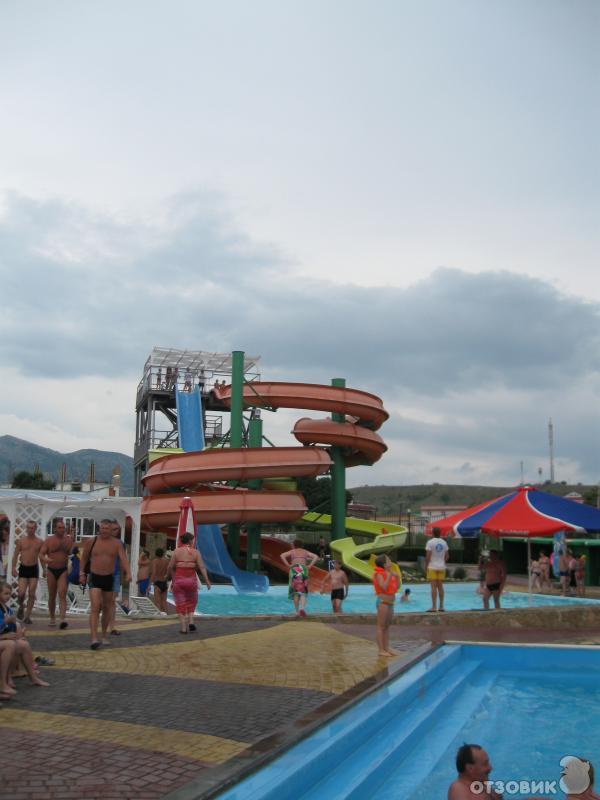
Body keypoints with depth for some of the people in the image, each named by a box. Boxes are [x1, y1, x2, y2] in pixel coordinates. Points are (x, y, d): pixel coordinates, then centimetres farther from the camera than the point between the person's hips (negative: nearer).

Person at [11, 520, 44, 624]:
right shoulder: (21, 540, 1)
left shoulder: (40, 542, 2)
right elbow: (15, 555, 3)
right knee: (21, 592, -11)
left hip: (34, 569, 0)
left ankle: (27, 616, 7)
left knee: (31, 594, -2)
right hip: (23, 568, 0)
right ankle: (21, 607, 21)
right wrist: (13, 568, -7)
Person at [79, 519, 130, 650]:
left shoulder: (117, 544, -1)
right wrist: (82, 573, 6)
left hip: (109, 578, 2)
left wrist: (128, 573, -27)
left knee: (107, 608, 12)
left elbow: (123, 559, -12)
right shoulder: (92, 542, -3)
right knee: (95, 608, -15)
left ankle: (103, 636, 28)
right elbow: (84, 558, 10)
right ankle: (94, 639, -21)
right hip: (95, 577, -2)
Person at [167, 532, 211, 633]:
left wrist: (168, 576, 13)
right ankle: (190, 621, 7)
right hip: (191, 580, 1)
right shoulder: (195, 552, -1)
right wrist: (207, 580, -8)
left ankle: (183, 628, 4)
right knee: (191, 601, 22)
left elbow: (170, 567, -5)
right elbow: (202, 567, -8)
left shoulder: (177, 551, -3)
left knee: (180, 604, 7)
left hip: (178, 580, -1)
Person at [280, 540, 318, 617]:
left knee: (295, 591, 6)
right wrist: (309, 566, 4)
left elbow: (282, 556, -2)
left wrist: (288, 565, -1)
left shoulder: (292, 551, 15)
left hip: (294, 570, -1)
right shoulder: (305, 552, 20)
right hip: (303, 569, 1)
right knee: (303, 592, 2)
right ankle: (302, 608, -22)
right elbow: (316, 557, 7)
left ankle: (297, 611, 0)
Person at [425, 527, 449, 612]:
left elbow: (428, 556, -13)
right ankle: (441, 606, 11)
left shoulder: (430, 542, -9)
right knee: (440, 586, 9)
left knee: (434, 587, -5)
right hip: (441, 567, 5)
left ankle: (434, 607, -6)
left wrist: (426, 566, -3)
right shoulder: (444, 542, 7)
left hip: (432, 567, -5)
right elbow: (446, 556, 10)